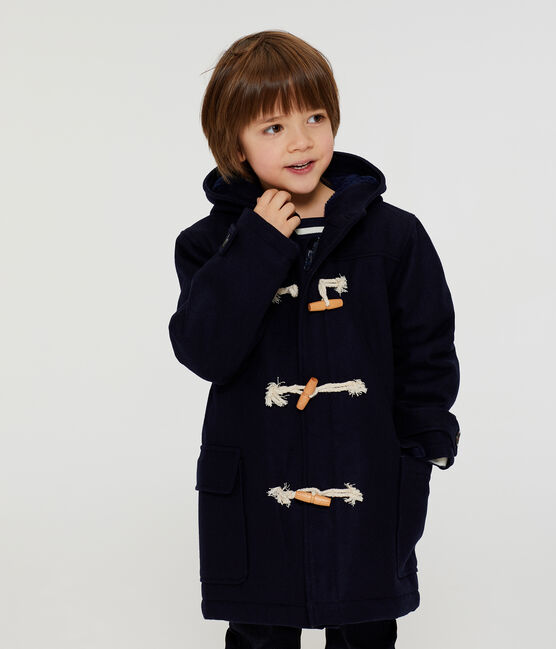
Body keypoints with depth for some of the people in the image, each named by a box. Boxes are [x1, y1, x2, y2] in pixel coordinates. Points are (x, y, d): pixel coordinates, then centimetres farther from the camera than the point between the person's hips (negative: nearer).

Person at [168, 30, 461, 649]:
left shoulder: (393, 235, -4)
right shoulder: (213, 244, -4)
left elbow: (427, 353, 1)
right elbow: (205, 353, -18)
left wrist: (417, 455, -3)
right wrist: (257, 248, -22)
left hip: (366, 489, 0)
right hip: (257, 497, 0)